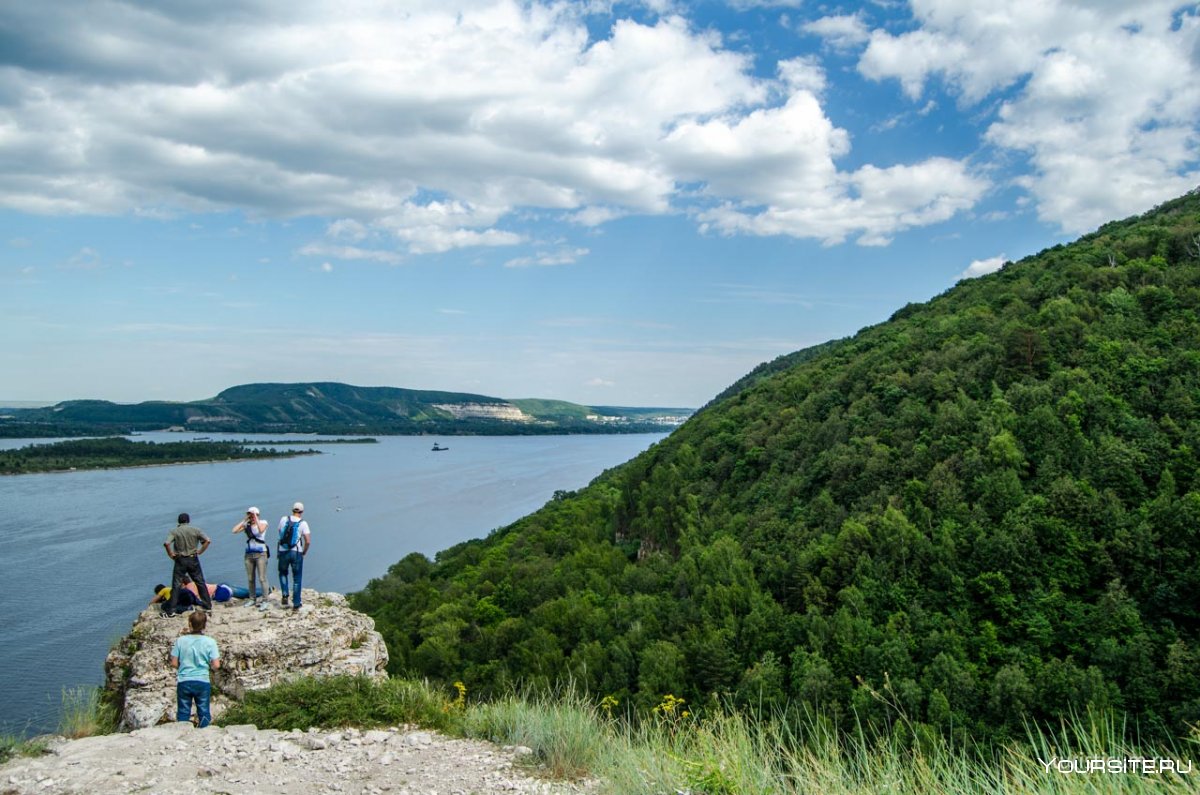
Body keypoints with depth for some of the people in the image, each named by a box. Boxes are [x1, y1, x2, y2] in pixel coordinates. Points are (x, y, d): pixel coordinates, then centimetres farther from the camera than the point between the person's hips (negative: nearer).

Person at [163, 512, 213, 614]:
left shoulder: (174, 532, -4)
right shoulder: (195, 530, 0)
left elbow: (166, 543, -19)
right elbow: (207, 541, -8)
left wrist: (170, 554, -6)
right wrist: (200, 551, 1)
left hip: (180, 560, -1)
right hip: (193, 559, 1)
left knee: (176, 585, 3)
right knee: (200, 582, 11)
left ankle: (171, 609, 2)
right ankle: (208, 604, 14)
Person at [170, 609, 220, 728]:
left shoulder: (180, 640, -8)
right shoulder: (210, 642, -11)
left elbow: (174, 664, -4)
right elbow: (216, 665, -11)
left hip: (183, 682, 1)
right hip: (203, 682, -1)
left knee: (183, 713, 16)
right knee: (204, 713, 14)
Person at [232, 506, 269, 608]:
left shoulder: (263, 523, -2)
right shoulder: (246, 525, 8)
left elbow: (261, 530, -24)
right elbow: (234, 530, -5)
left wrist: (255, 518, -17)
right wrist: (244, 520, -2)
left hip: (261, 554, -5)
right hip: (249, 554, 5)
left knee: (262, 578, -7)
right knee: (250, 579, 9)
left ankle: (265, 600, -4)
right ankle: (253, 599, 21)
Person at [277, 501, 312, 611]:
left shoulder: (284, 519, -1)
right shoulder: (303, 523, -8)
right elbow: (308, 541, -12)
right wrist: (304, 552, 4)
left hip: (283, 552, 2)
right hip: (296, 553, -2)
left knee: (283, 573, 26)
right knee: (297, 579, 9)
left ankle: (285, 595, 8)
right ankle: (296, 604, 9)